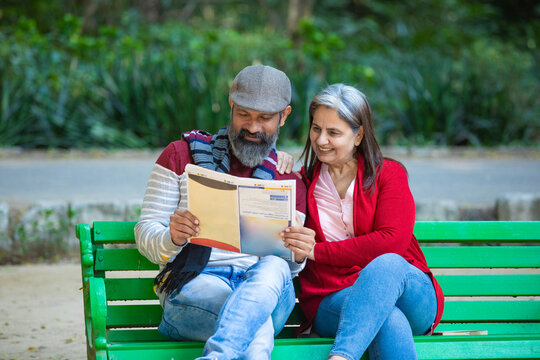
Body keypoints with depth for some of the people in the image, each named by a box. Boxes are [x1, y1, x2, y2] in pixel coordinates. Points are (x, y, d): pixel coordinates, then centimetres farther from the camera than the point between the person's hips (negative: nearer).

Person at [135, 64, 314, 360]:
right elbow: (145, 236, 7)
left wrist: (297, 256, -11)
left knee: (275, 267, -38)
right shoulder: (181, 155, 12)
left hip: (267, 291, 3)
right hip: (193, 285, -2)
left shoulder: (290, 183, 20)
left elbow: (283, 265, 16)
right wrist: (173, 238, -19)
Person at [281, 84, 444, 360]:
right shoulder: (303, 181, 18)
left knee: (386, 264, -39)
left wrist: (318, 251, -11)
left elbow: (392, 241, -6)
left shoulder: (388, 174, 9)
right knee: (389, 322, -37)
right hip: (332, 299, 1)